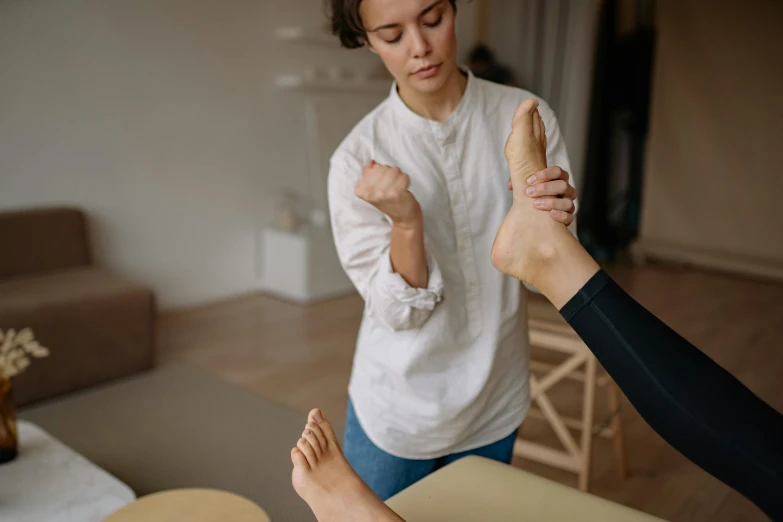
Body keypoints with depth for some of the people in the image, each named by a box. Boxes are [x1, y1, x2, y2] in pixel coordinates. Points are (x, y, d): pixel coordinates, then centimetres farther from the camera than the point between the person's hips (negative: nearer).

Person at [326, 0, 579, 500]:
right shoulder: (357, 158, -16)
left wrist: (550, 226, -29)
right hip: (397, 413, -2)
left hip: (496, 406, 2)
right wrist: (406, 223, -32)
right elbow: (399, 312, -15)